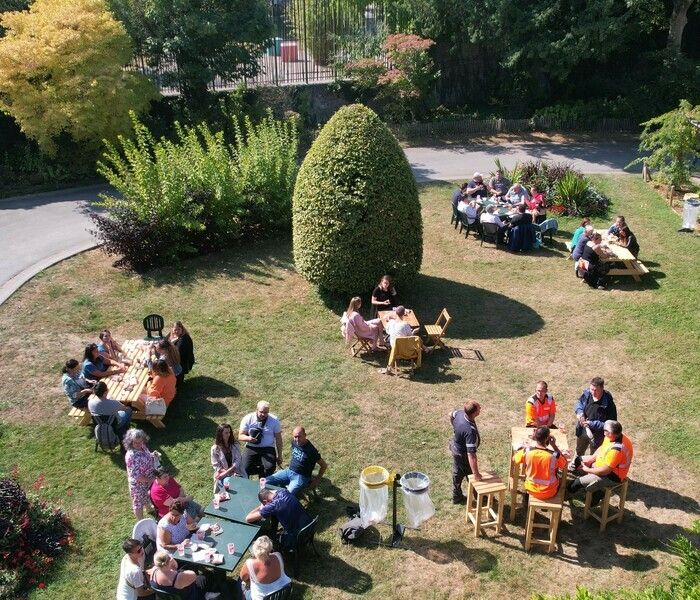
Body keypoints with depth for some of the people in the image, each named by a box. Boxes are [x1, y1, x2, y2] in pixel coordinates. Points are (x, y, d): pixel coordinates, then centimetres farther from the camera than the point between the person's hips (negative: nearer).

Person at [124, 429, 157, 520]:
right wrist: (149, 480, -23)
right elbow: (136, 476, -32)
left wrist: (152, 455, -11)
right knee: (139, 502, 16)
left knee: (147, 495, 34)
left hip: (148, 480, 8)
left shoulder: (142, 447, -12)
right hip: (139, 484, -8)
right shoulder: (131, 456, -37)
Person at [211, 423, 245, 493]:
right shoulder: (215, 449, 1)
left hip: (237, 472, 1)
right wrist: (230, 473, -13)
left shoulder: (235, 445, 7)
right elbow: (216, 466, -2)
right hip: (223, 475, -1)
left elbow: (237, 461, -1)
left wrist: (227, 472, -14)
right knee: (228, 482, -31)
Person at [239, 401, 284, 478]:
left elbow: (278, 439, 7)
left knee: (270, 467, -28)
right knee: (245, 468, -26)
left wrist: (279, 456, 6)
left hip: (268, 448, 0)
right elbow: (240, 436, 1)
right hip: (251, 448, 0)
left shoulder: (274, 420, 1)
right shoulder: (248, 419, 0)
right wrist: (248, 438, -22)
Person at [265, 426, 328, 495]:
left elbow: (324, 465, -10)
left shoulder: (311, 450, -21)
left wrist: (317, 480, -4)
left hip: (300, 477, -6)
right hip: (288, 471, 6)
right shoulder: (294, 442, -1)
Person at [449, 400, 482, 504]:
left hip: (455, 446, 8)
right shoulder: (470, 431, -42)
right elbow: (471, 454, -40)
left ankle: (456, 497, 47)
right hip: (462, 454, -7)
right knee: (471, 474, 20)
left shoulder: (460, 413, -20)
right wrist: (476, 473, -33)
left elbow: (451, 415, 7)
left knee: (457, 473, 26)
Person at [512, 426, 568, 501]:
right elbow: (564, 464, -4)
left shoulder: (527, 451, -21)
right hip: (549, 493, -1)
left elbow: (514, 459, -2)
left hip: (531, 490, 1)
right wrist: (554, 445, -10)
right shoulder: (554, 455, -26)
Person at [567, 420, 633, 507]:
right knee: (580, 460, 17)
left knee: (578, 482, -18)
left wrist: (587, 469, -16)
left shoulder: (616, 449, -36)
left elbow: (605, 471, -30)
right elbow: (601, 448, 11)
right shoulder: (614, 437, -8)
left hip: (612, 476, -10)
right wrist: (591, 459, -2)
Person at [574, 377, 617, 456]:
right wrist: (579, 411, -16)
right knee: (579, 451, 32)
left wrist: (592, 424, -31)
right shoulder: (587, 394, -17)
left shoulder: (608, 404, -32)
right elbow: (579, 402, 6)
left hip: (597, 436, -5)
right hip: (583, 430, 5)